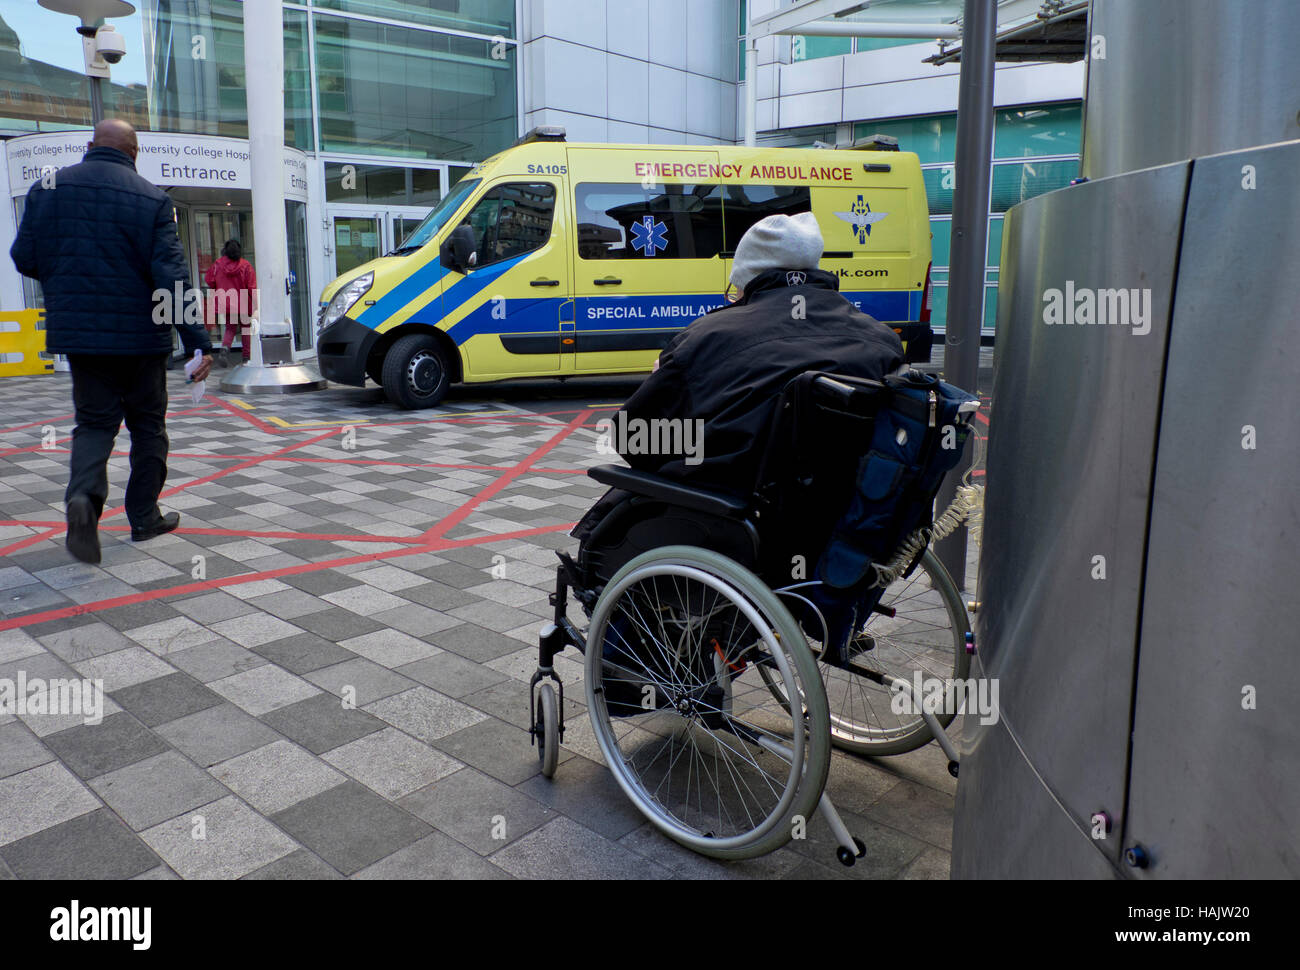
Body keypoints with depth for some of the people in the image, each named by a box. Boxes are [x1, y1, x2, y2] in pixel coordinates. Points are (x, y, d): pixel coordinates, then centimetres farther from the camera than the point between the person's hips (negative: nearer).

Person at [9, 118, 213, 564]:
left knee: (94, 421, 10)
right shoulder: (151, 198, -7)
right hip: (139, 333, -2)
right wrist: (197, 340, -17)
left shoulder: (47, 189, 3)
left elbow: (24, 258, 5)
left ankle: (83, 496, -17)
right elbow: (171, 273, -15)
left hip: (78, 330, 3)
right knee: (147, 423, 11)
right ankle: (144, 516, 18)